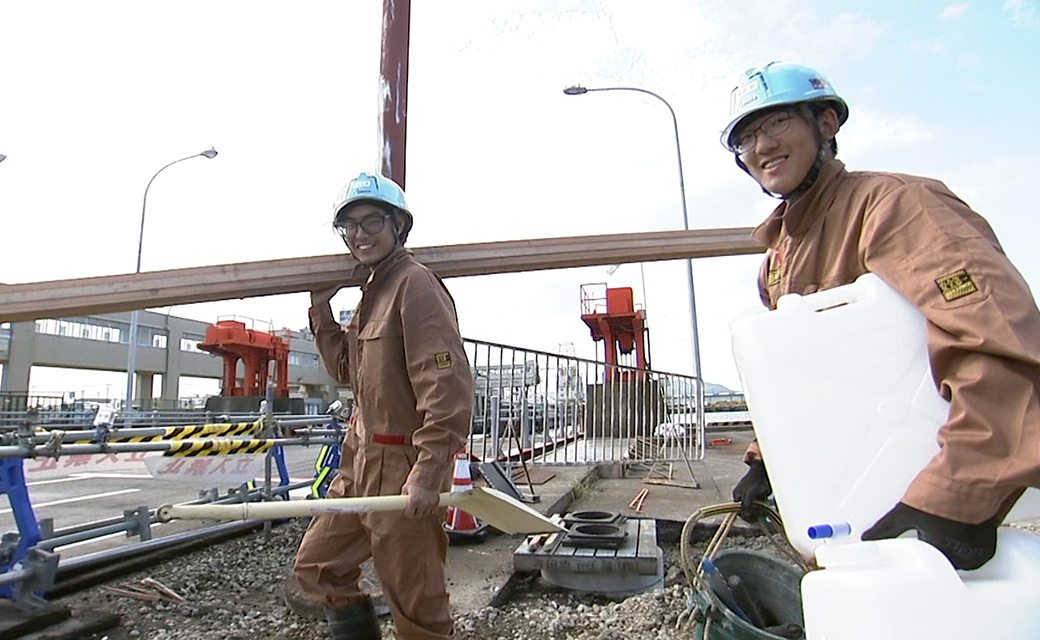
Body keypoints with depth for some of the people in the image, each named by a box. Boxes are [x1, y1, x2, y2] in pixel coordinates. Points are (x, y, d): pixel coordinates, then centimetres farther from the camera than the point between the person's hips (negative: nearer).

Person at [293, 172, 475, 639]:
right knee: (316, 567, 21)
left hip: (404, 468, -9)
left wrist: (429, 473, -26)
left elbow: (448, 384, -25)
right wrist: (321, 309, 13)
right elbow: (346, 370, 22)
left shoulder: (416, 285, -16)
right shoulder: (372, 291, 14)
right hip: (360, 463, 10)